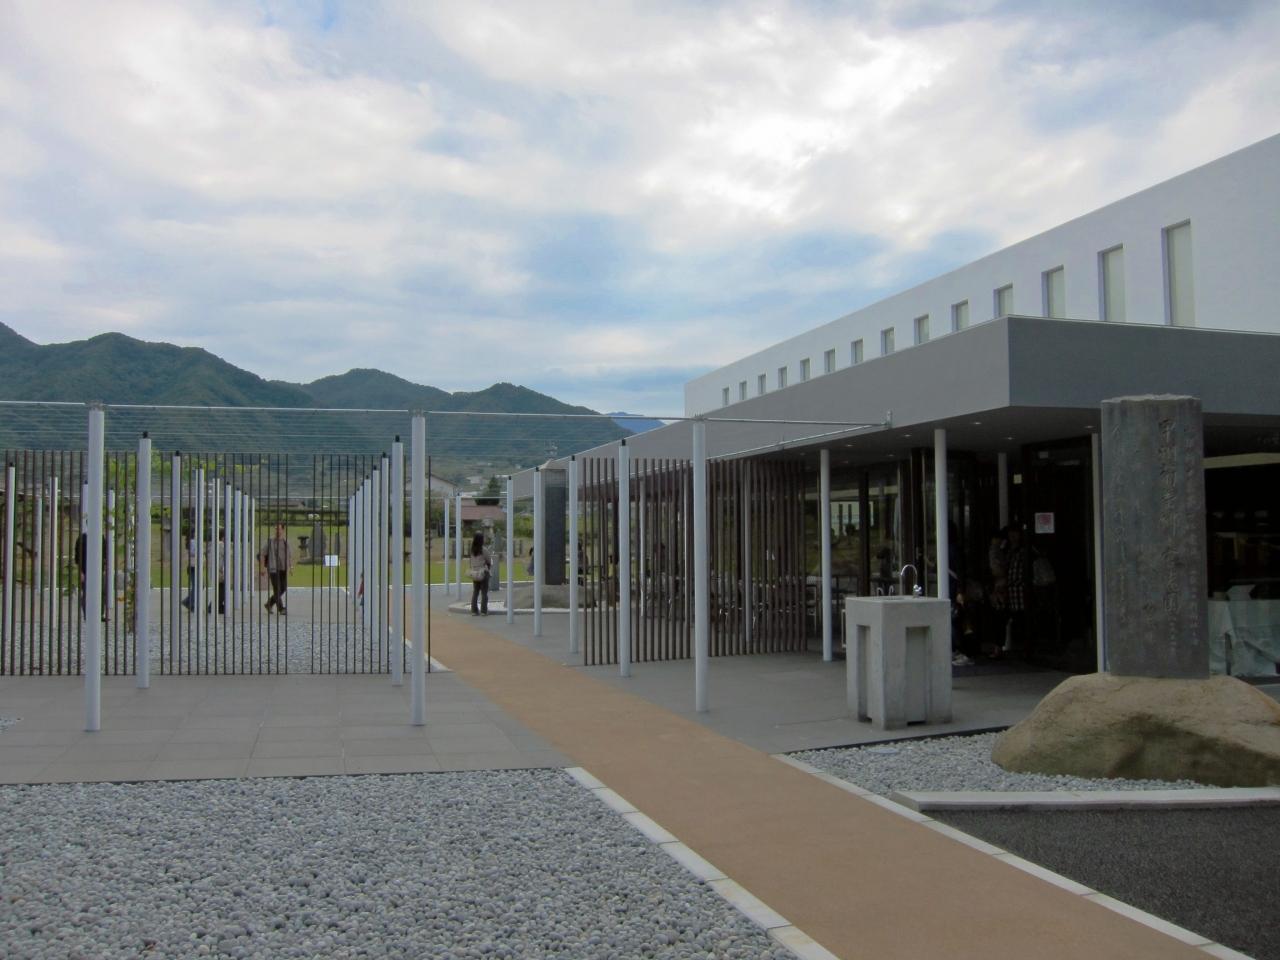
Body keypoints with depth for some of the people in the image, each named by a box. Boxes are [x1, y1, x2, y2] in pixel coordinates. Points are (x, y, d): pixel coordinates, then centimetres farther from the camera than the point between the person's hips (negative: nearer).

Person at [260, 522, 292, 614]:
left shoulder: (286, 540, 9)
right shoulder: (270, 540, -4)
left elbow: (289, 554, 16)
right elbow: (263, 554, 0)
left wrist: (291, 565, 6)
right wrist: (263, 567, -4)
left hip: (283, 569, 5)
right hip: (273, 568, -5)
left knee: (283, 588, 6)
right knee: (277, 589, -7)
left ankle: (269, 604, 23)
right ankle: (281, 609, -4)